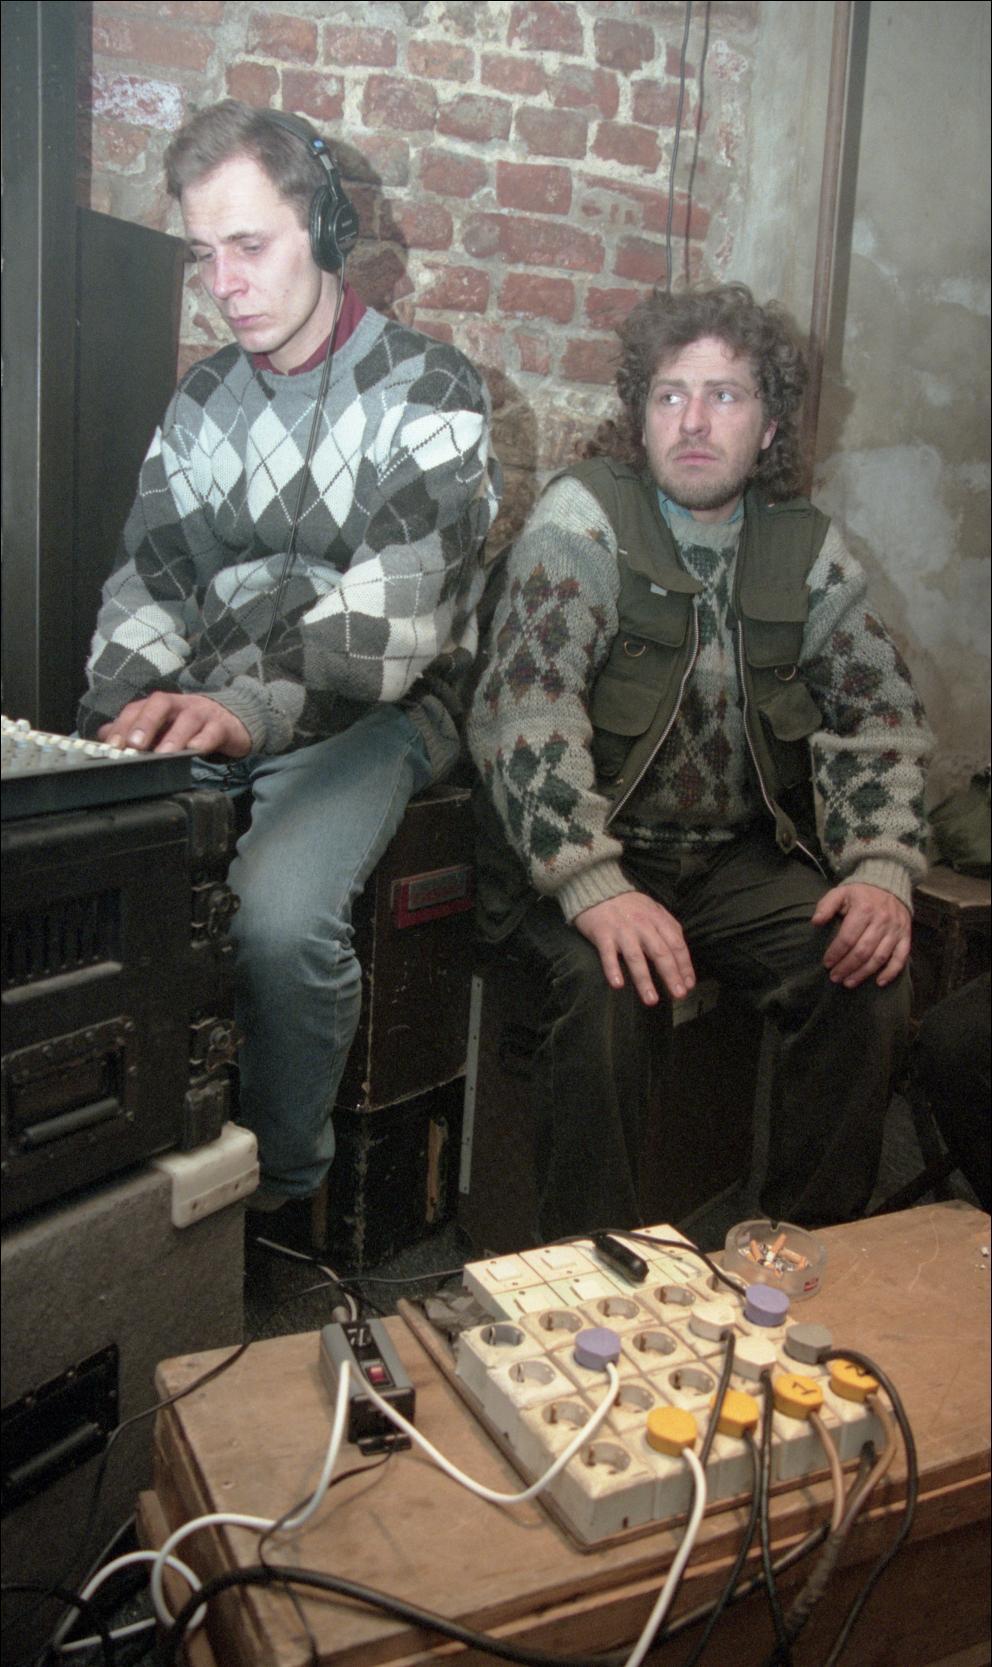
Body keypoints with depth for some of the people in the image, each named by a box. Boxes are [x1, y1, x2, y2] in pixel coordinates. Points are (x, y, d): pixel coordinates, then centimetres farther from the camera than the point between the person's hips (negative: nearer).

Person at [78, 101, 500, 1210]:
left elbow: (396, 605, -18)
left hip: (367, 714, -5)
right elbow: (146, 577, 11)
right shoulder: (203, 397, 17)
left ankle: (283, 1190, -7)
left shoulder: (428, 391, -3)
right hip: (200, 715, 5)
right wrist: (130, 706, -10)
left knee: (280, 912, -33)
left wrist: (251, 708, -34)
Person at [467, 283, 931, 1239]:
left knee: (871, 972, -18)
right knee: (608, 981, -31)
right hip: (593, 851, -4)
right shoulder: (583, 519, -8)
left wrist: (882, 870, -13)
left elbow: (879, 715, 5)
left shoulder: (807, 549, 7)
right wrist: (594, 888, -31)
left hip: (744, 858, 4)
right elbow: (521, 709, -19)